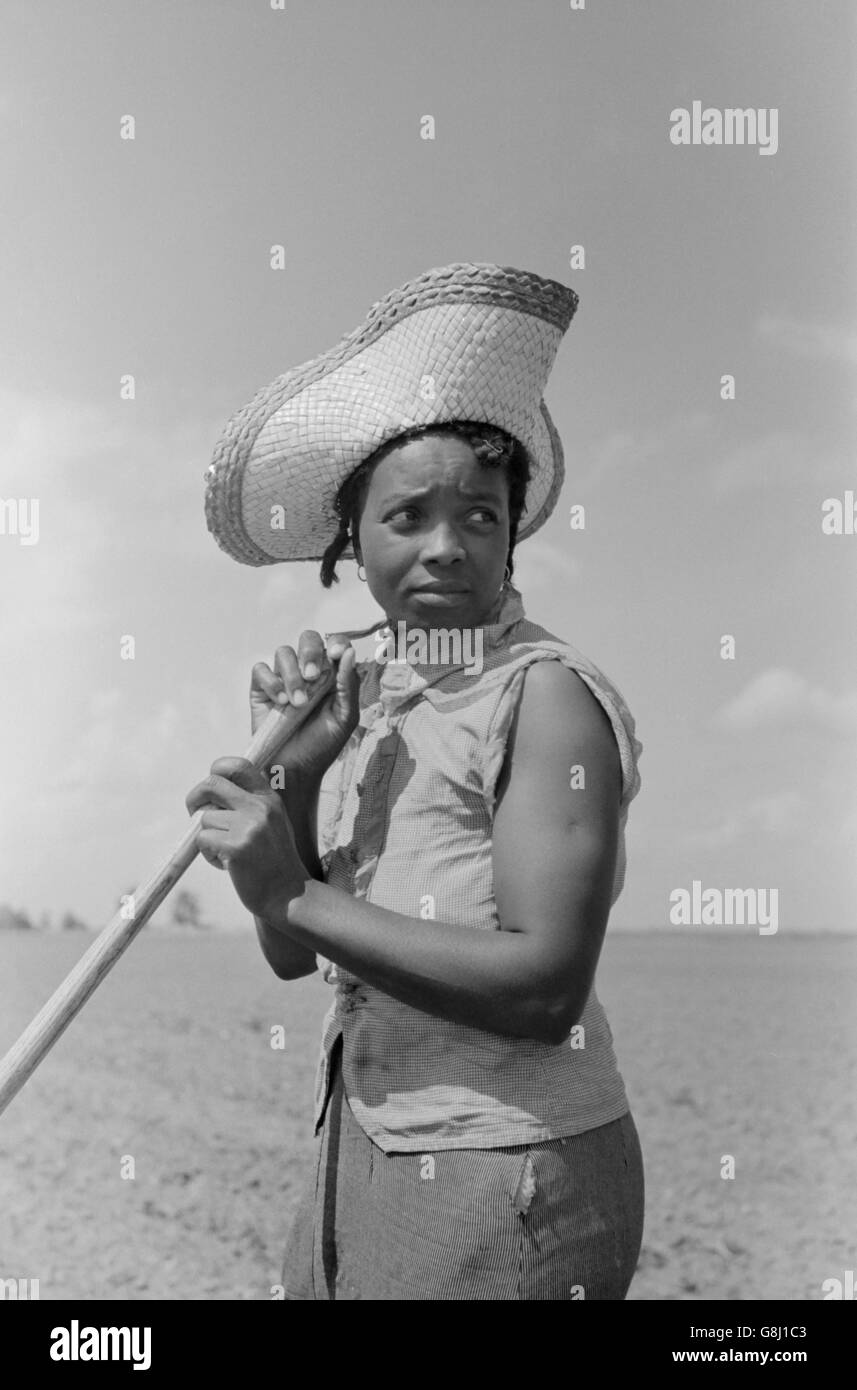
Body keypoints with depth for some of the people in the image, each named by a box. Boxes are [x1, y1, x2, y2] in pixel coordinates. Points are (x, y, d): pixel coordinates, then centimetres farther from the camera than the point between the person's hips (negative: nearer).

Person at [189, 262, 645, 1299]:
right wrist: (297, 776, -12)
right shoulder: (368, 691, 3)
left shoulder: (548, 695, -17)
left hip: (504, 1175, -6)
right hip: (365, 1139, 6)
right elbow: (291, 956, 4)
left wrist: (296, 896, -22)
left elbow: (545, 989, -25)